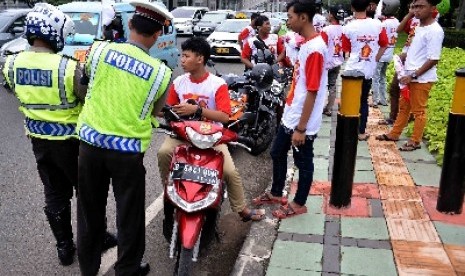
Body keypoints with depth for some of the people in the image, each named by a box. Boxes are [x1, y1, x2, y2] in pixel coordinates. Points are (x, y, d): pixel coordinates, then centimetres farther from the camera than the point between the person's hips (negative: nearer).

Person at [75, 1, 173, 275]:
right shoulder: (162, 72, -11)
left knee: (90, 211, 20)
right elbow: (154, 113, 1)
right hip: (128, 151, -3)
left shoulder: (99, 49, -7)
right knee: (130, 216, 14)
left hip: (90, 142, 3)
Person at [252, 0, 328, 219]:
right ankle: (276, 193, 39)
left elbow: (312, 92, -24)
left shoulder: (314, 48, -23)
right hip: (290, 117, 10)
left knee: (303, 163, 9)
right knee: (277, 153, 21)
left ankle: (299, 204, 27)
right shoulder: (307, 43, 8)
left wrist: (301, 128, -22)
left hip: (302, 123, -10)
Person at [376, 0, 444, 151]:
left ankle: (415, 141, 16)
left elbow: (433, 59, -20)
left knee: (418, 110, 4)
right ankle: (394, 134, 31)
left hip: (422, 78, -8)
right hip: (409, 75, 8)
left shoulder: (435, 31, -18)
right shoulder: (418, 26, 8)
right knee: (403, 106, 19)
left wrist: (413, 75, -20)